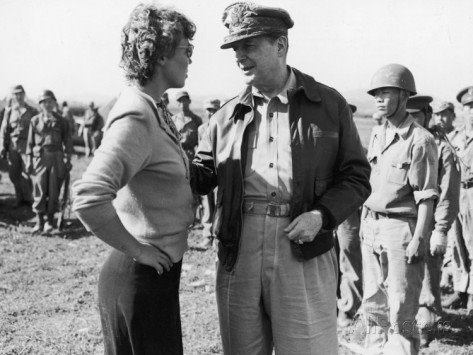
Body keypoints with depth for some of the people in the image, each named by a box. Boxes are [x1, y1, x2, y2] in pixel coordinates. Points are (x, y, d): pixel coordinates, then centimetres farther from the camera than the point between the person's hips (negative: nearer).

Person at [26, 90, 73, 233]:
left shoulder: (61, 121, 9)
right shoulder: (35, 120, 9)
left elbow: (67, 141, 9)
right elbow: (30, 141, 9)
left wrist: (68, 159, 2)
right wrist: (29, 159, 3)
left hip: (56, 157, 0)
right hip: (40, 157, 0)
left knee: (54, 190, 0)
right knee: (39, 190, -3)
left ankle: (50, 221, 10)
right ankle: (39, 222, 4)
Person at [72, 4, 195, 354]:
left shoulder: (153, 110, 9)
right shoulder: (136, 118, -22)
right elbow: (88, 197, -32)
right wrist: (137, 250, -21)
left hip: (158, 271, 9)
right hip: (143, 274, -9)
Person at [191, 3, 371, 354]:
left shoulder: (330, 104, 4)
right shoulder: (227, 116, 10)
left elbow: (357, 177, 4)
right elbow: (201, 176, 13)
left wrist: (322, 215, -13)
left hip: (304, 253, -2)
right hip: (239, 252, 3)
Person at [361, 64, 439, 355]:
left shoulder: (420, 140, -10)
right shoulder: (377, 134, 12)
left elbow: (427, 197, -13)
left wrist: (419, 240, -18)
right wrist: (365, 224, 14)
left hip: (402, 228, -7)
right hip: (371, 225, 7)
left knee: (401, 312, -3)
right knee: (374, 306, 14)